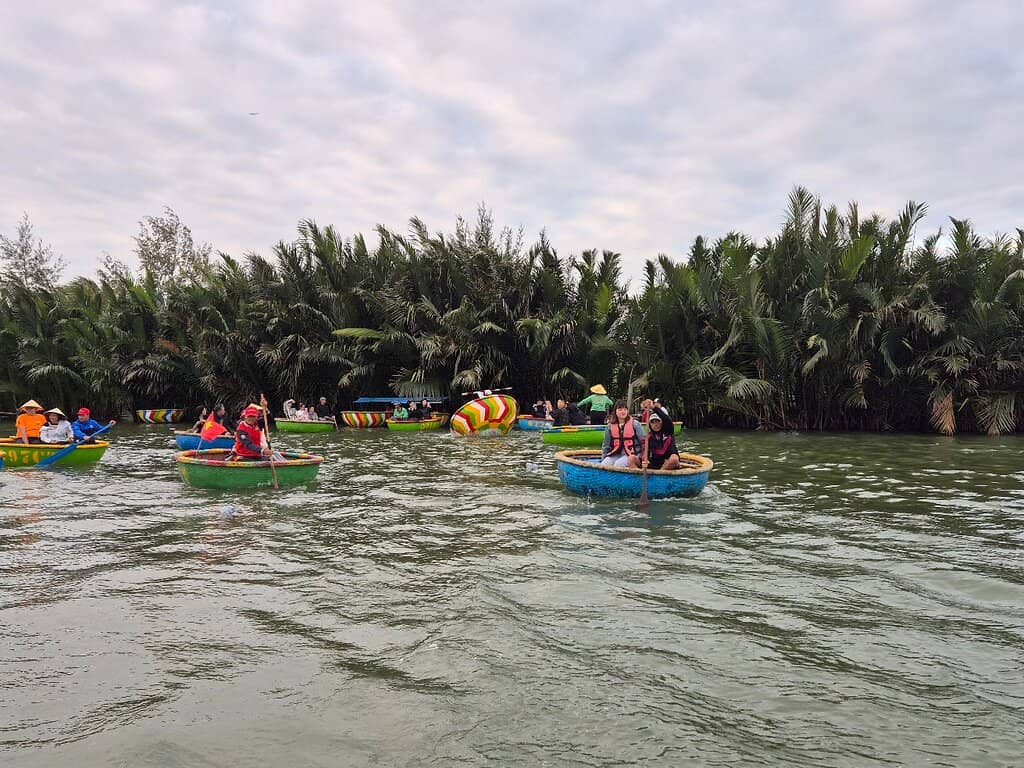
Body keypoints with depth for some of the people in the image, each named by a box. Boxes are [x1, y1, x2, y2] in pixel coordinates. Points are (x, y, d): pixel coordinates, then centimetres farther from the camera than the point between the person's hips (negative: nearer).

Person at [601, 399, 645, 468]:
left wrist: (639, 457, -10)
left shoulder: (635, 424, -2)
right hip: (616, 454, 4)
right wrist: (603, 459, 7)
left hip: (631, 455, -3)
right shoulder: (610, 426, 8)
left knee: (618, 464, -32)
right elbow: (606, 446, 15)